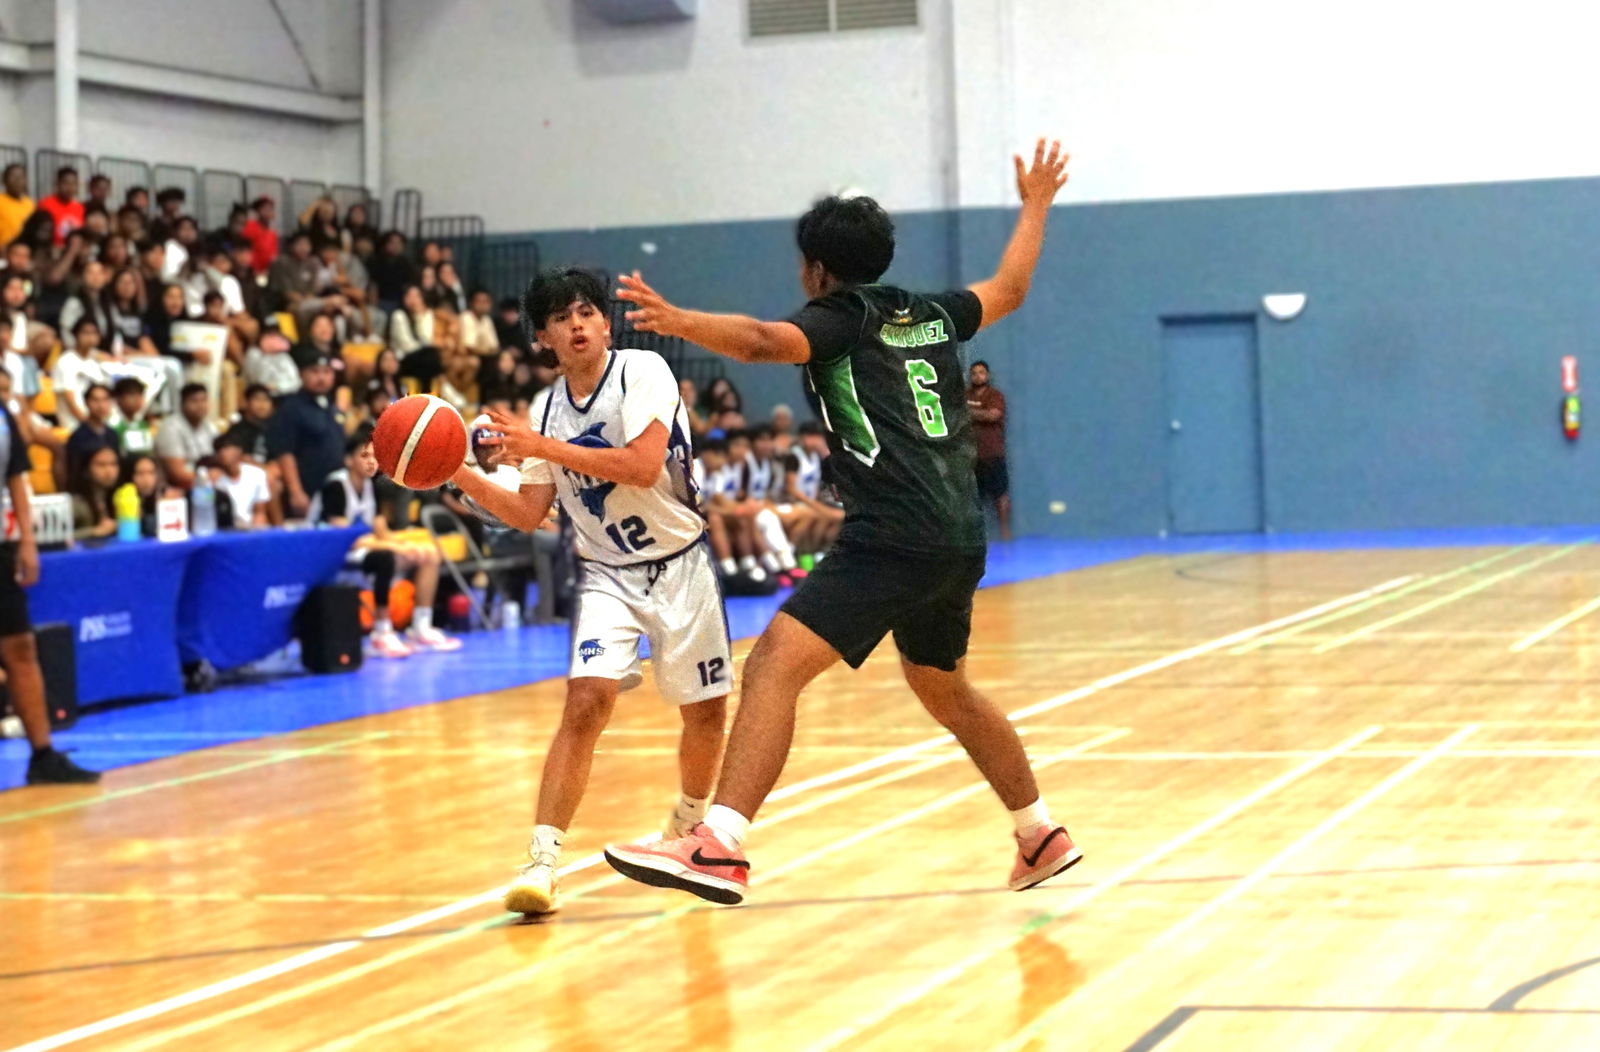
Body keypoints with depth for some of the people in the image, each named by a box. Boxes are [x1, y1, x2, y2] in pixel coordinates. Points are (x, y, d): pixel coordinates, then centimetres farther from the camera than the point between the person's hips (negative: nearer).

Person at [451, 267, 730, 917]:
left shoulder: (642, 371, -13)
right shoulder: (546, 407, 1)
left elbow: (644, 467, -26)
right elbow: (528, 515, 5)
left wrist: (543, 447, -25)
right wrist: (459, 475, -10)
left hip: (680, 564, -2)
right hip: (608, 575, 2)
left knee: (706, 713, 9)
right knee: (587, 700, -20)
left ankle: (689, 824, 38)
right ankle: (542, 859, -23)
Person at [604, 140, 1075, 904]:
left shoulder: (842, 317, 2)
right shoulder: (931, 316, 21)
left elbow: (766, 341, -20)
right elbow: (1008, 289, 40)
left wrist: (678, 322, -31)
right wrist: (1035, 204, 54)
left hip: (893, 538, -8)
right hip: (958, 541, 8)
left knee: (774, 664, -17)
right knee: (943, 688, 29)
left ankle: (718, 847, -33)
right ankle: (1042, 839, 40)